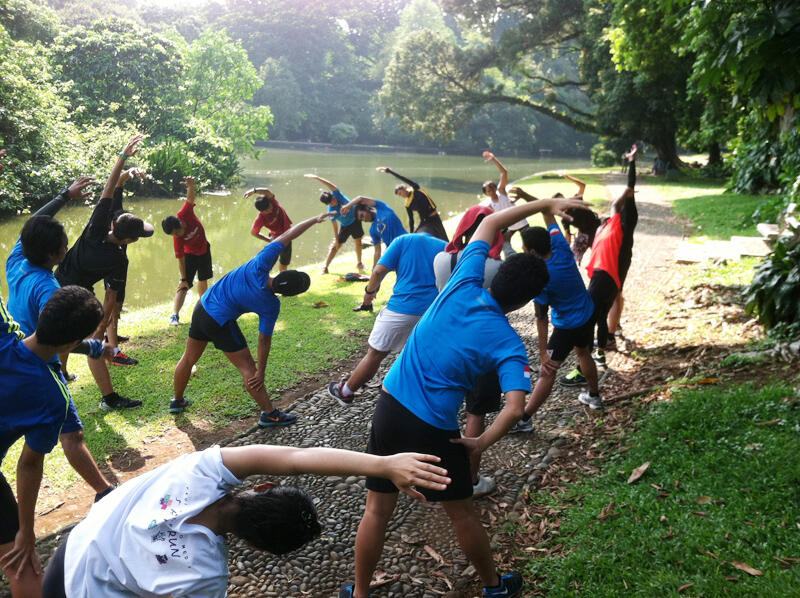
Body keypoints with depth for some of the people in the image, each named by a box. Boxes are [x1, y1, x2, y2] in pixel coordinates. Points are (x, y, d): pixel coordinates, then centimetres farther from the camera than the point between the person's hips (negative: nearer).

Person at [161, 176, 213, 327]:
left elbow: (190, 198, -27)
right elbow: (180, 259, -25)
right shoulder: (177, 239, -30)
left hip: (204, 248, 4)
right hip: (190, 254, -4)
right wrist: (183, 278, -24)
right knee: (184, 286, -14)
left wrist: (191, 186, -48)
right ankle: (174, 315, -20)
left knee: (203, 280, 17)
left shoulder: (185, 213, -27)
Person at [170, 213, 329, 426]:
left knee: (188, 358, 23)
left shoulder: (259, 267, -20)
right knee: (247, 367, 5)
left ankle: (177, 401, 42)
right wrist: (261, 371, -2)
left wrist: (315, 220, -11)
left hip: (202, 306, 6)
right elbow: (264, 340, -13)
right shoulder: (271, 307, -21)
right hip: (220, 323, -6)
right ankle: (269, 414, 12)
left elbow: (286, 236, -17)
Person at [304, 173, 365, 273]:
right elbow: (335, 226, -16)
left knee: (358, 242, 8)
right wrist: (336, 239, -12)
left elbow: (332, 186, -42)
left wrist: (317, 178, -48)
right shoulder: (331, 211, -26)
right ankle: (325, 267, 2)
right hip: (345, 225, -2)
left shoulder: (336, 194, -25)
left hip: (355, 219, 2)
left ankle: (359, 263, 28)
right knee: (335, 245, -2)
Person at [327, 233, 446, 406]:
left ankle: (345, 392, 24)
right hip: (433, 312, 3)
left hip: (402, 307, -2)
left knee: (375, 353, 9)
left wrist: (370, 290, 13)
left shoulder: (403, 240, 6)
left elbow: (379, 271, -3)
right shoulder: (445, 246, 13)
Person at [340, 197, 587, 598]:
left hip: (389, 408, 3)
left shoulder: (462, 286, -5)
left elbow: (489, 223, 7)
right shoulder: (508, 344, -12)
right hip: (433, 429, -3)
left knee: (377, 510, 16)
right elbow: (514, 409, -23)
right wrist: (480, 445, -7)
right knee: (461, 513, 19)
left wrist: (546, 203, 10)